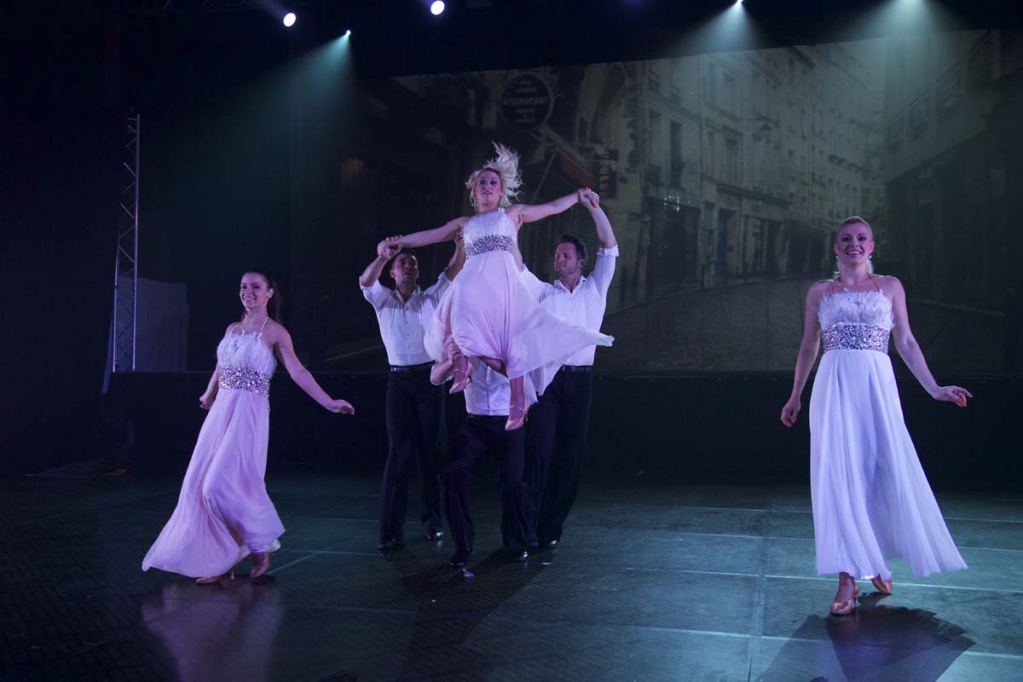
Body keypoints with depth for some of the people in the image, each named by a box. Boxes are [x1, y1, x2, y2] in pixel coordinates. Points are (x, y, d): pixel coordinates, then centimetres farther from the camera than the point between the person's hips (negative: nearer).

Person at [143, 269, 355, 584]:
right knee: (200, 485, 2)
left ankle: (260, 546, 7)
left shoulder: (275, 332, -3)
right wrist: (208, 396, 40)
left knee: (222, 485, -13)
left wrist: (328, 402, -20)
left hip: (248, 414, -7)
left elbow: (297, 372, -10)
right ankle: (219, 558, 10)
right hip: (221, 412, 7)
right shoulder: (232, 329, 14)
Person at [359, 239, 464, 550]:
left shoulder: (431, 298, 9)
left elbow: (454, 271, -3)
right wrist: (382, 257, -33)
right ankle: (391, 530, -1)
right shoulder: (383, 299, 7)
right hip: (399, 381, -1)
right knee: (398, 452, -3)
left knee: (432, 449, 4)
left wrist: (461, 241, -19)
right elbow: (365, 281, -14)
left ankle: (432, 520, 15)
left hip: (429, 378, 1)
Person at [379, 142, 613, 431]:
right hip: (472, 283, 3)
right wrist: (400, 241, 24)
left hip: (503, 281, -3)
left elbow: (553, 207, 27)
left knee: (513, 337, -15)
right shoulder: (465, 223, 27)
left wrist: (580, 194, 24)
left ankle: (518, 401, -16)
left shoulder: (513, 213, 22)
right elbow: (430, 236, 29)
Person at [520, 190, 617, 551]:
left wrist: (594, 207, -5)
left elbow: (610, 247, 3)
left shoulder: (596, 288, 12)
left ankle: (551, 528, 10)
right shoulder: (543, 291, 12)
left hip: (580, 379, 1)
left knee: (570, 454, 2)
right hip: (547, 376, -1)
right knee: (539, 450, -9)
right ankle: (527, 525, -5)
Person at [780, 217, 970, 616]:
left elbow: (906, 343, 9)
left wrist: (933, 389, 3)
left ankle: (876, 560, 26)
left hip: (877, 386, 1)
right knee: (839, 476, -5)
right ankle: (848, 580, -1)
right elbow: (808, 347, 15)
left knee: (885, 471, 1)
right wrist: (795, 397, 16)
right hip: (834, 388, 0)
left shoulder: (890, 287, 10)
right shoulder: (820, 292, 10)